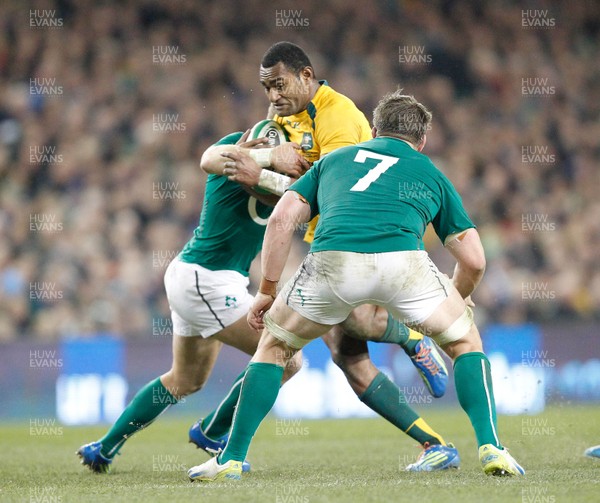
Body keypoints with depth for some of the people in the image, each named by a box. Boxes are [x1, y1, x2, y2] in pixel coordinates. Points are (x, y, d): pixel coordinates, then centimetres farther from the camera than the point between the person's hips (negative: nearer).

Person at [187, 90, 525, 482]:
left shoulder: (335, 159, 35)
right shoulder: (431, 174, 31)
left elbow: (282, 218, 21)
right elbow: (474, 260, 26)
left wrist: (267, 291, 26)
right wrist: (458, 299, 47)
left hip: (332, 259, 1)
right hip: (403, 259, -1)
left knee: (274, 346, 25)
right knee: (466, 342, 25)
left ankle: (231, 460, 19)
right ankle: (490, 448, 10)